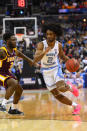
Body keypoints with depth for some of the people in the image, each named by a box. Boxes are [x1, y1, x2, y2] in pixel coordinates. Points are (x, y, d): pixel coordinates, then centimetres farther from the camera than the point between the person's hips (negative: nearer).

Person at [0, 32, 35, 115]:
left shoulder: (14, 50, 2)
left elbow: (19, 54, 24)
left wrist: (29, 60, 31)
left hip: (7, 73, 9)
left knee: (19, 90, 11)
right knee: (14, 83, -31)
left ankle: (13, 109, 28)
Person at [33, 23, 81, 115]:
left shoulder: (58, 45, -7)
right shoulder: (41, 45, -17)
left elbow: (62, 56, 12)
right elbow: (35, 60, -26)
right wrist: (45, 52, -41)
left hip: (56, 69, 0)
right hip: (46, 72, 0)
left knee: (61, 88, -28)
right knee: (56, 95, -2)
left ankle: (70, 87, 9)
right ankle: (76, 106, 16)